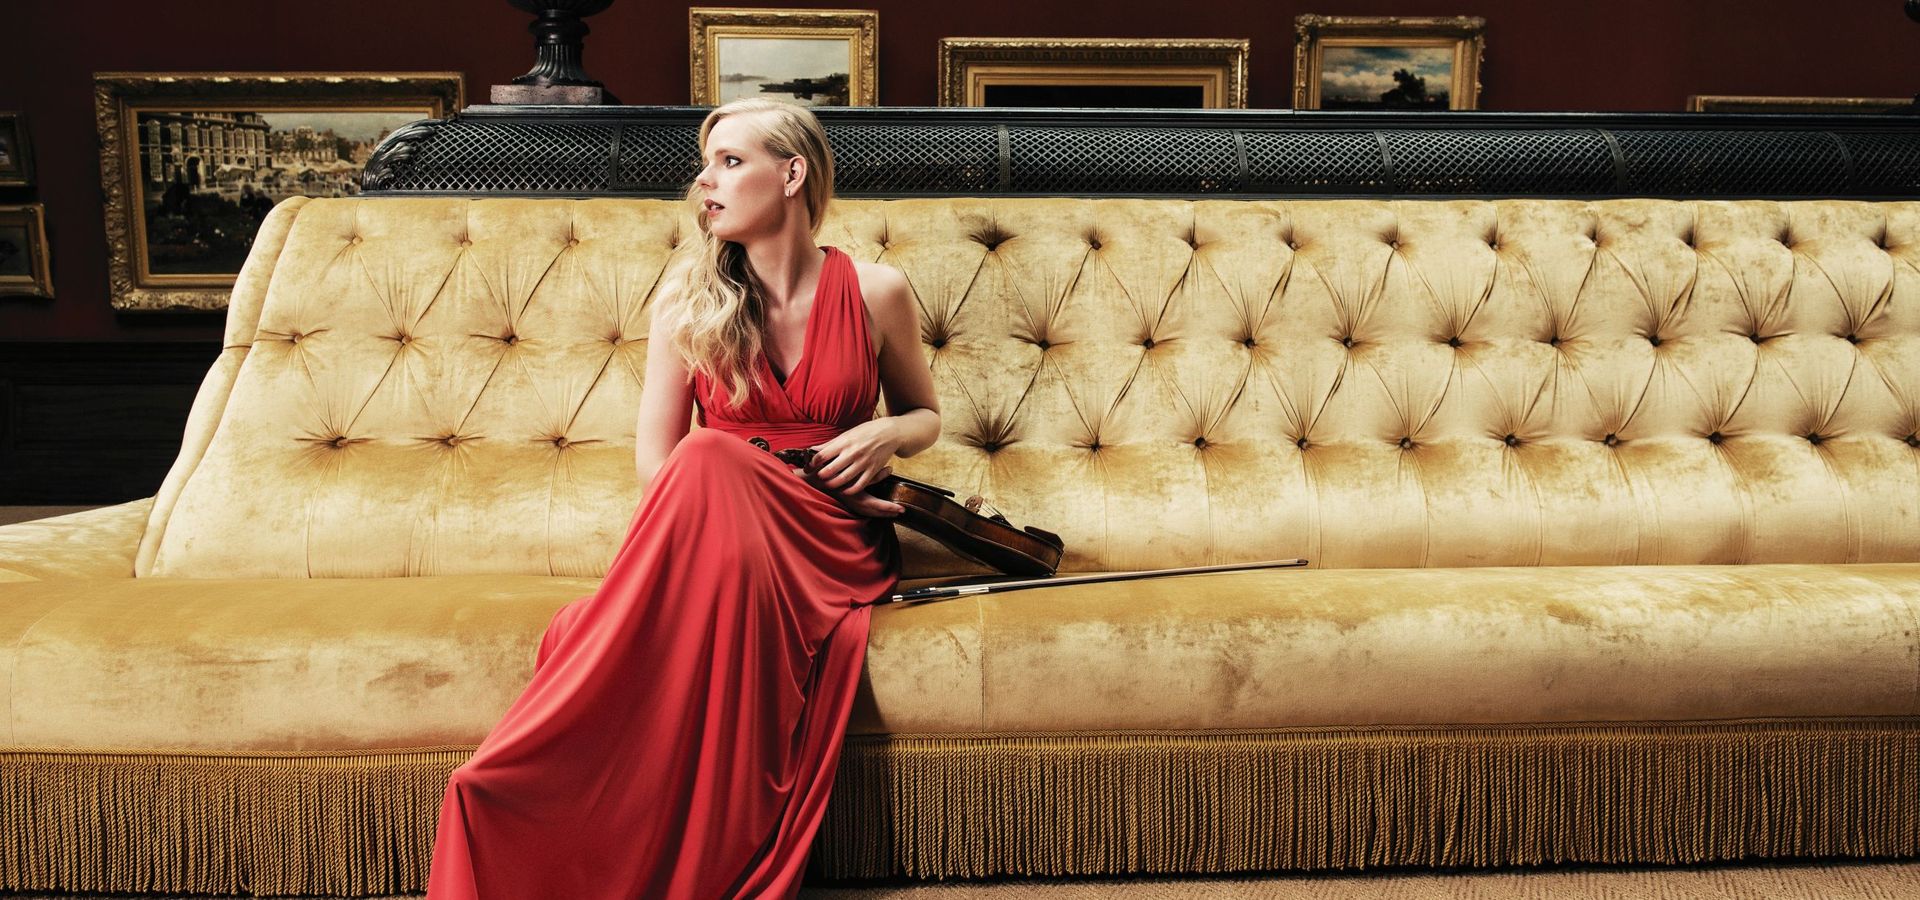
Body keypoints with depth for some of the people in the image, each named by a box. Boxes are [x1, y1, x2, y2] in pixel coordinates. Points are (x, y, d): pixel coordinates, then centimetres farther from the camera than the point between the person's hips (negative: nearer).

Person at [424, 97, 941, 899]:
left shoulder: (876, 292, 3)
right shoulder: (688, 293, 3)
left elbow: (924, 416, 19)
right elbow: (654, 462, 0)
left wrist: (885, 435, -5)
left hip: (837, 548, -1)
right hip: (716, 533, 1)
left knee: (710, 462, -35)